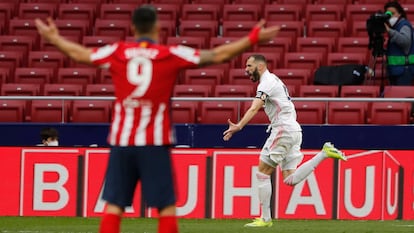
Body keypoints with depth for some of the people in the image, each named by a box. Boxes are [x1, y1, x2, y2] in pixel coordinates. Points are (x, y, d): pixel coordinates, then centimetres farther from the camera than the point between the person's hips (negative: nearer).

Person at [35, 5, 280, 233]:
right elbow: (217, 55, -1)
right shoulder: (171, 55, -2)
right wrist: (253, 38, 7)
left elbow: (80, 53, 19)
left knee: (114, 206, 3)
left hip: (121, 141, 3)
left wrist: (54, 38, 37)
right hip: (155, 143, -3)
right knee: (167, 207, 1)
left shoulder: (117, 52, 5)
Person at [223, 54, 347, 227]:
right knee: (290, 179, 2)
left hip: (284, 130, -10)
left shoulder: (267, 82, -10)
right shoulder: (273, 80, 21)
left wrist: (239, 126, -38)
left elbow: (254, 108, -26)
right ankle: (324, 153, -3)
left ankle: (265, 218, 0)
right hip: (293, 130, 10)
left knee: (262, 173, -2)